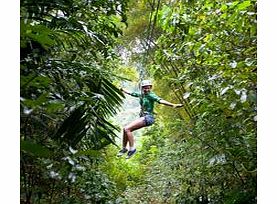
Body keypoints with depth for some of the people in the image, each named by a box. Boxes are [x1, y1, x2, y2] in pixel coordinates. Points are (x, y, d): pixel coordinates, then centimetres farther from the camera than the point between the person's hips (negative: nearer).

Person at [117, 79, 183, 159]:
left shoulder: (151, 95, -10)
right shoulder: (141, 94, 12)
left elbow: (160, 100, -25)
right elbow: (131, 93, 28)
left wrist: (173, 105, -39)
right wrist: (122, 90, 40)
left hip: (148, 117, -8)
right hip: (142, 117, 8)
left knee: (127, 129, -18)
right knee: (126, 129, 8)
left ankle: (132, 149, -8)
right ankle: (124, 148, 24)